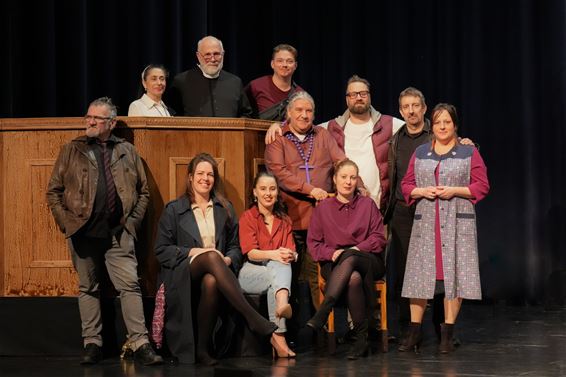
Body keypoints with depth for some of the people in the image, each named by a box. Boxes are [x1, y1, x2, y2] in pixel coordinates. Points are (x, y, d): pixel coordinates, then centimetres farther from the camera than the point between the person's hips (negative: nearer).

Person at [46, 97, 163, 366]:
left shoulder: (127, 151, 9)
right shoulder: (72, 151, 7)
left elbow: (143, 190, 13)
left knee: (130, 286, -6)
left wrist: (133, 220, 2)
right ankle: (92, 344, 13)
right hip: (83, 232, 0)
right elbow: (53, 191, 7)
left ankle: (140, 344, -6)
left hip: (118, 233, 0)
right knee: (88, 289, 7)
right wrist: (65, 222, -2)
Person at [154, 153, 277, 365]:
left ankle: (203, 348, -30)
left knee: (211, 281, -40)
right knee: (211, 256, -38)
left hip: (213, 272, 2)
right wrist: (193, 252, -8)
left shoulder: (225, 209, 20)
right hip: (183, 274, -2)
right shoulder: (174, 210, 13)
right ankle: (254, 319, -49)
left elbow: (235, 247, 18)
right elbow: (161, 250, 6)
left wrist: (228, 260, -5)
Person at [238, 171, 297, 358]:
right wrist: (273, 255, -29)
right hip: (251, 272, -3)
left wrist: (289, 255, -19)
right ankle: (279, 335, -57)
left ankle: (279, 326, -59)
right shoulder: (247, 217, 7)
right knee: (279, 271, -36)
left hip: (278, 271, 3)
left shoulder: (284, 220, 21)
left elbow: (291, 252, 8)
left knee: (282, 265, -35)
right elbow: (251, 252, -9)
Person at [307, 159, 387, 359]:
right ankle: (361, 338, -41)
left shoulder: (368, 204, 16)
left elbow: (379, 238, 7)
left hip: (369, 262, 0)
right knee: (353, 279, -39)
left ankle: (320, 316, -52)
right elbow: (313, 243, 10)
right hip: (335, 265, 0)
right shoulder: (323, 208, 15)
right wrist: (331, 253, -11)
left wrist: (357, 249, -10)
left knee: (349, 258, -40)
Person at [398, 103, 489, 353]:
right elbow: (406, 185, 13)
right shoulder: (420, 153, 14)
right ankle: (414, 333, 5)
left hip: (457, 221, -2)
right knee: (419, 275, -2)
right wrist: (421, 191, -7)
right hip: (425, 221, 2)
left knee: (453, 274, -5)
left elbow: (482, 186, 1)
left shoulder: (469, 153, 6)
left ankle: (447, 335, 3)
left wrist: (454, 191, -12)